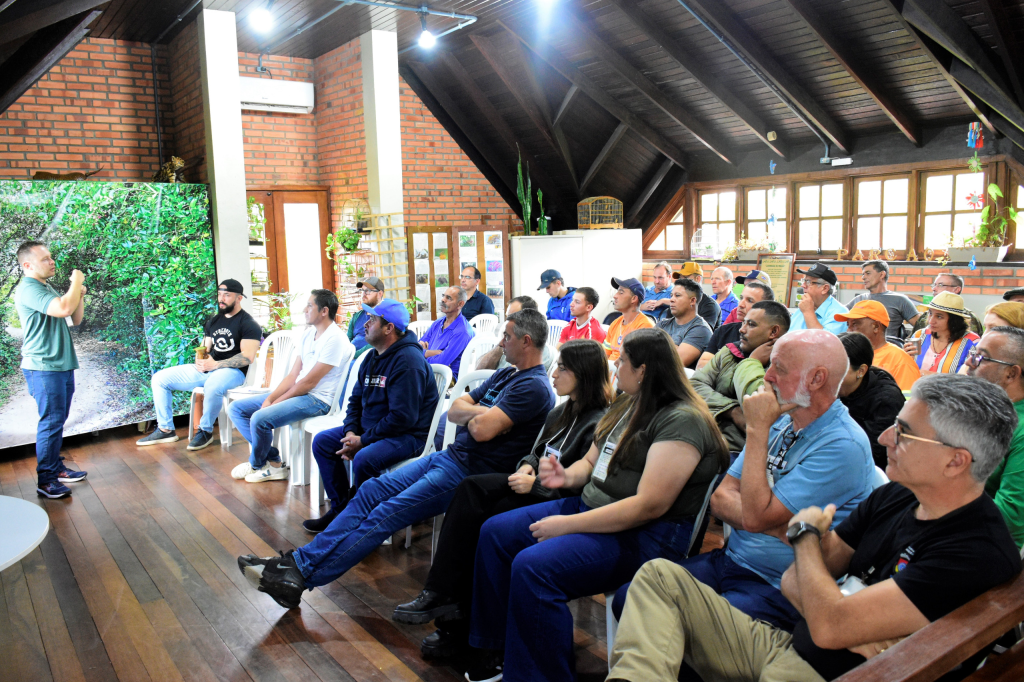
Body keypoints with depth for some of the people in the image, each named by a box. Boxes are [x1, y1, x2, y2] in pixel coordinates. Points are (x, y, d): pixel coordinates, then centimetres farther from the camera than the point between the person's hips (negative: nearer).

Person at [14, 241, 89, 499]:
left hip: (62, 364, 9)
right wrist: (76, 282, -15)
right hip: (44, 368, -9)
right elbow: (63, 308, -31)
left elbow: (75, 318, 18)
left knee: (58, 420, 15)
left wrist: (79, 294, 2)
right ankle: (45, 480, 0)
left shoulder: (48, 288, 17)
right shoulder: (28, 289, -15)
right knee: (51, 421, -7)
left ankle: (56, 468, 25)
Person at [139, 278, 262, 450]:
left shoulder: (248, 324, -7)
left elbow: (248, 357, -17)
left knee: (212, 385, -42)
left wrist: (215, 365, -24)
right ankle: (166, 430, 7)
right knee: (159, 378, 1)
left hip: (232, 371, -8)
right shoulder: (213, 321, 18)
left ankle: (206, 431, -18)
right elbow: (204, 349, 19)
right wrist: (200, 360, -6)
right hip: (206, 369, 8)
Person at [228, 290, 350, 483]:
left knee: (260, 418, -27)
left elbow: (309, 382, -18)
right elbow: (293, 375, 10)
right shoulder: (308, 334, 12)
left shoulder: (334, 338, -17)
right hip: (298, 393, 10)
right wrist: (269, 399, -4)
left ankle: (256, 465, 5)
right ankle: (273, 461, 1)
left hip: (318, 399, -10)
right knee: (237, 408, 5)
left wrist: (275, 402, -12)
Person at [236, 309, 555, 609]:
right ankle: (299, 561, -5)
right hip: (450, 456, 9)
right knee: (372, 490, -3)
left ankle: (301, 576, -13)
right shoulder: (505, 375, 18)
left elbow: (482, 430, -25)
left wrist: (479, 415, -4)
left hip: (470, 473, -9)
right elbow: (455, 410, 14)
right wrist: (484, 413, -5)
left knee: (387, 514, -16)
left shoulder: (534, 387, -14)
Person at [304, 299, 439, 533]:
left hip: (408, 435, -10)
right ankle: (340, 507, 12)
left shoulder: (408, 360, -21)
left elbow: (402, 417, -25)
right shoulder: (373, 357, 10)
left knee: (363, 459, -33)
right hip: (369, 428, 10)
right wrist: (351, 432, -3)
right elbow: (356, 400, 16)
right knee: (321, 441, 5)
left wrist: (363, 440, -19)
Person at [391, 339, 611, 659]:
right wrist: (527, 466, 1)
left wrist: (535, 483, -19)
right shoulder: (561, 413, 16)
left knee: (480, 520, -23)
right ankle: (441, 596, -17)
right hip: (533, 487, 9)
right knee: (470, 489, -15)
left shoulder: (599, 423, -14)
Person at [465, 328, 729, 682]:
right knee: (495, 532, 4)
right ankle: (495, 649, 13)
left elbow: (649, 505, -24)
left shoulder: (682, 421, -18)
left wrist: (567, 524, -22)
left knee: (532, 566, -29)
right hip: (590, 507, 10)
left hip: (644, 536, -10)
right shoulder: (626, 406, 12)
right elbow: (591, 461, 22)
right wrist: (566, 475, -3)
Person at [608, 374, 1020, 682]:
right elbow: (793, 582, 7)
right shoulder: (893, 497, 5)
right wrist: (852, 630, -14)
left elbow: (828, 625, -26)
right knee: (660, 576, -3)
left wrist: (805, 533, -8)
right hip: (786, 646, 9)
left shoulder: (980, 553, -20)